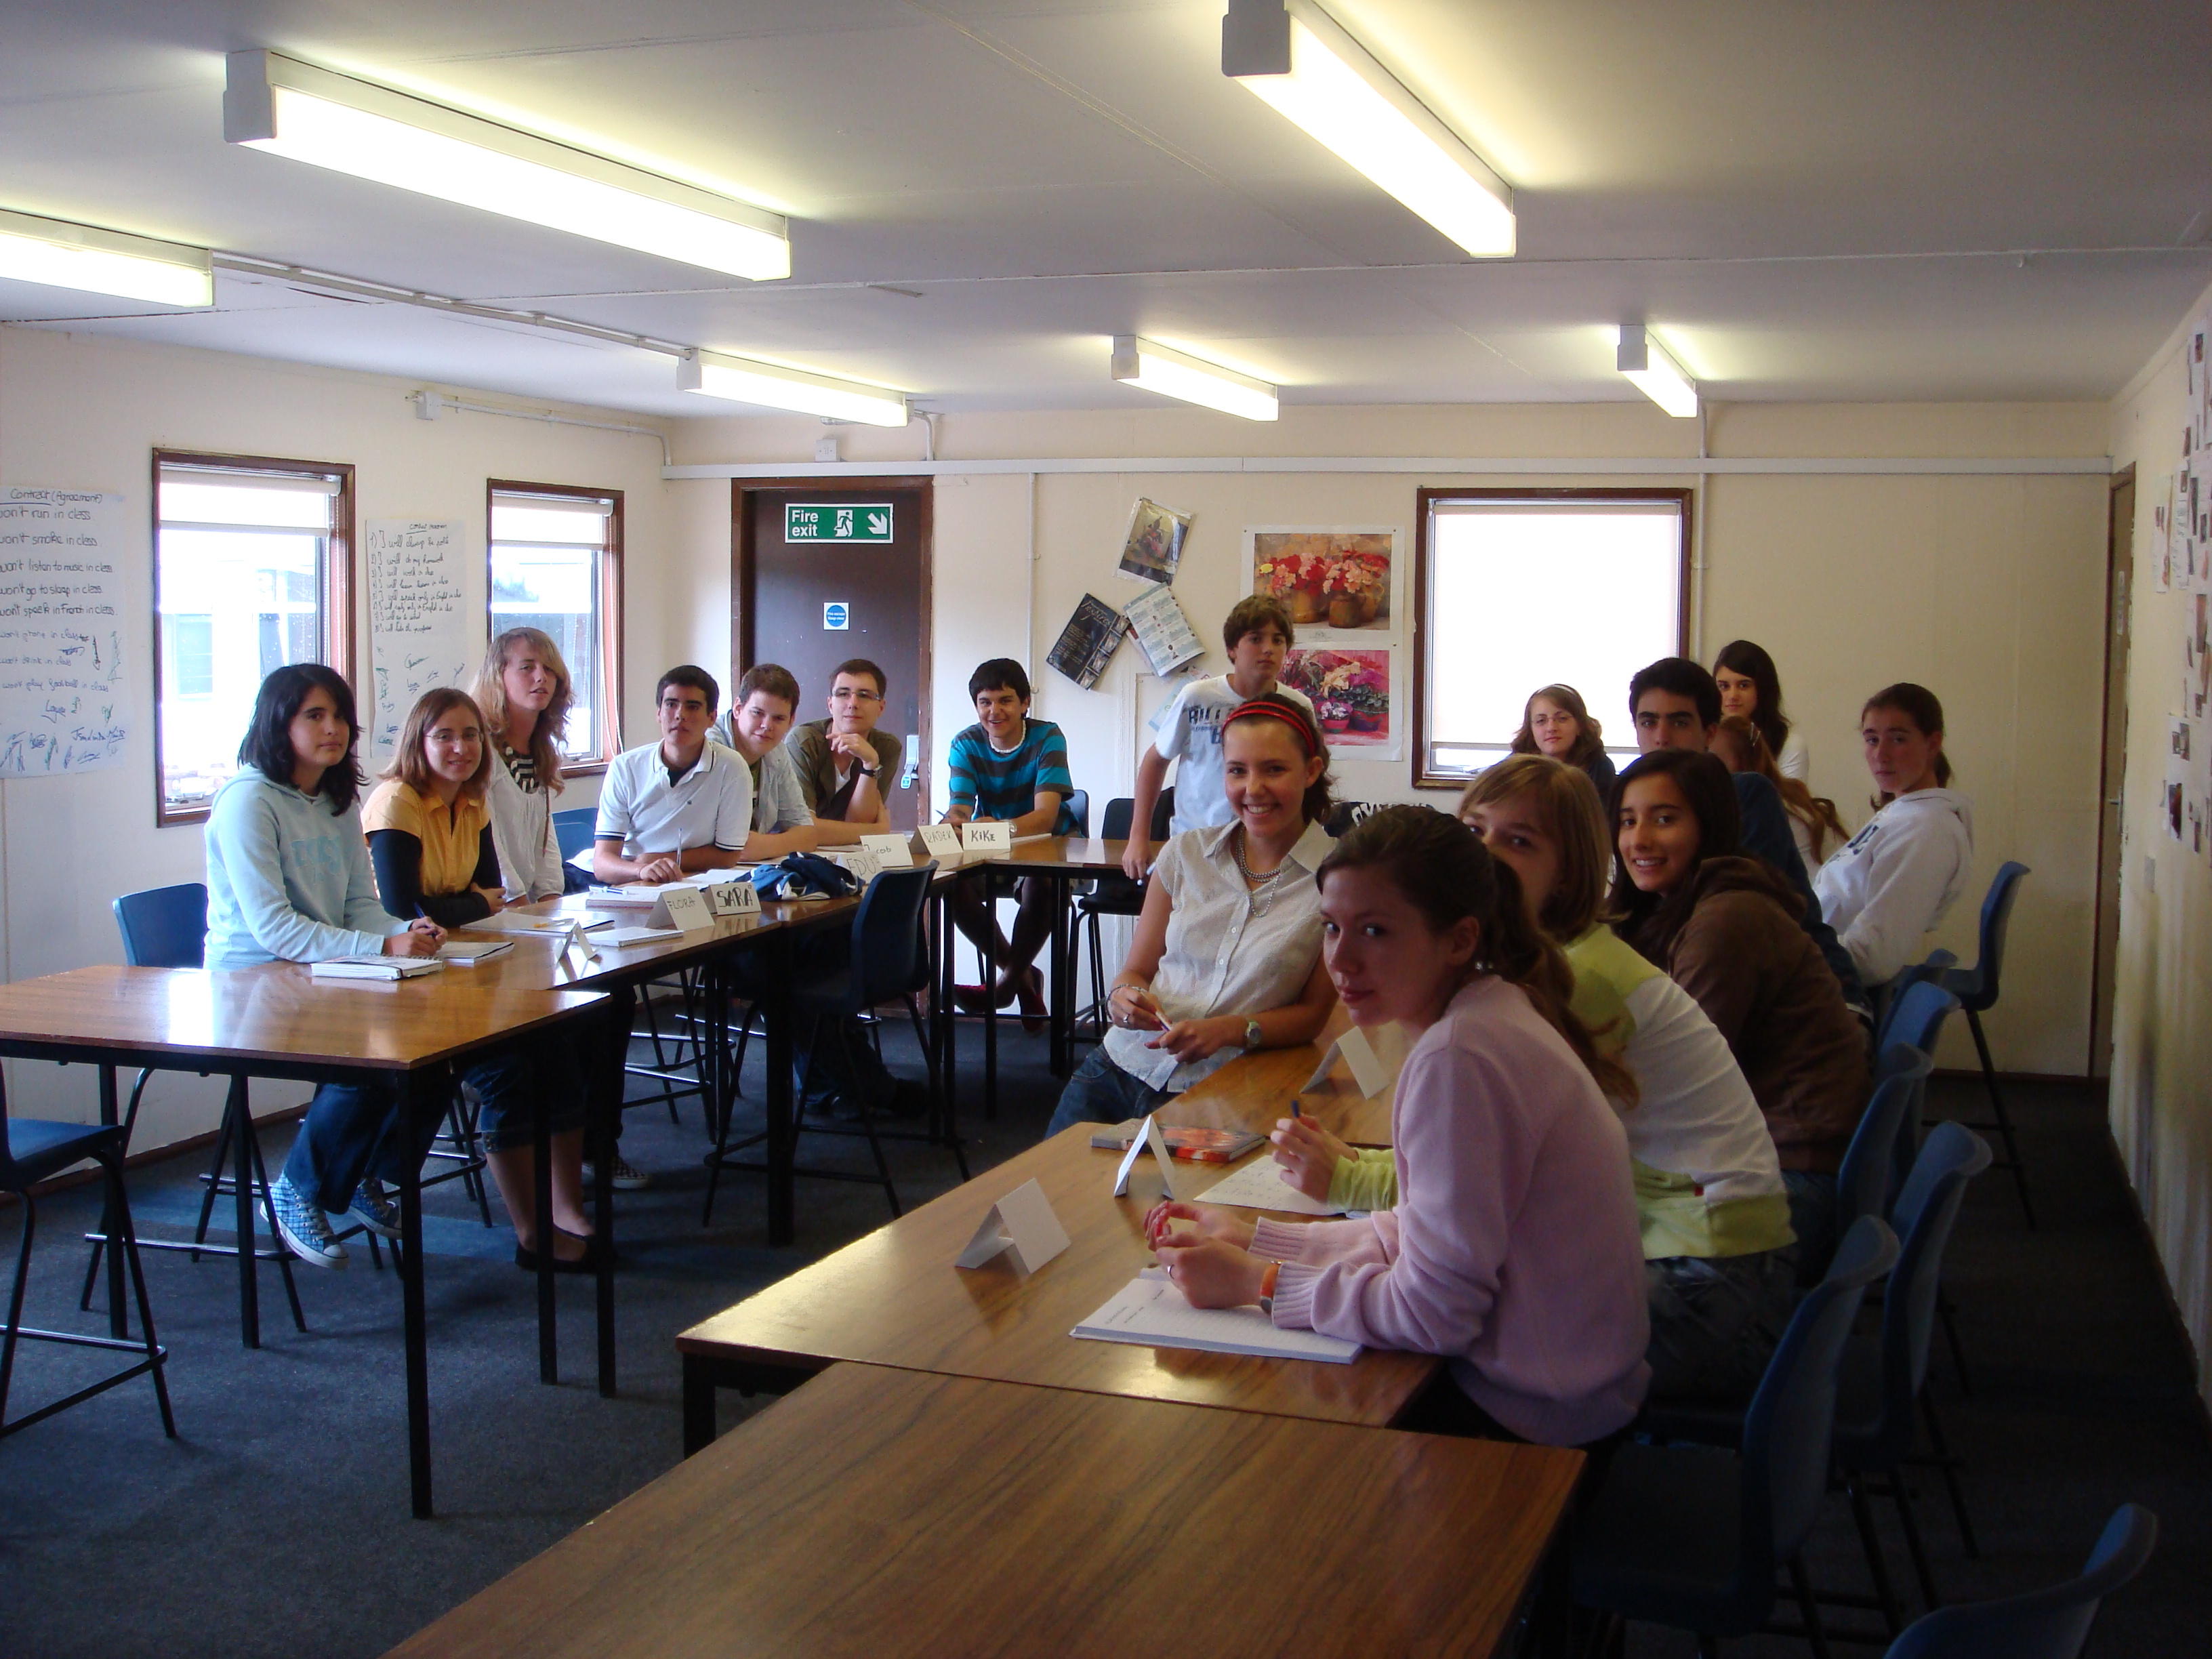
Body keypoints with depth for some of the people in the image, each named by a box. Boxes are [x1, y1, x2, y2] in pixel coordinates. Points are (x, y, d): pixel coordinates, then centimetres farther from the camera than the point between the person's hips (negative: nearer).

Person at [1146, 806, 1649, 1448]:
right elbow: (1422, 1234, 8)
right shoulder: (1495, 1015, 4)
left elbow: (1434, 1310, -24)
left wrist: (1257, 1283, -15)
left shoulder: (1461, 1059, -26)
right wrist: (1251, 1239, 5)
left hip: (1523, 1414, -8)